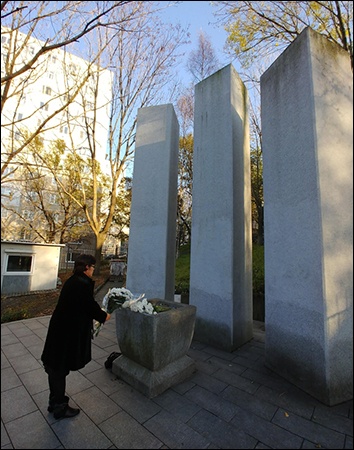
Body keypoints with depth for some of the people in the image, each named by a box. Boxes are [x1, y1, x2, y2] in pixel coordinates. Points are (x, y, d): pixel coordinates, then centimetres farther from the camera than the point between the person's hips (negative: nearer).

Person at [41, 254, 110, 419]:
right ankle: (60, 408, 31)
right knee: (61, 369, 10)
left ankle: (55, 401, 44)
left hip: (59, 328, 9)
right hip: (68, 332, -9)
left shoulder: (72, 281, 5)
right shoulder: (84, 283, -25)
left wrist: (98, 311, 21)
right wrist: (104, 316, 0)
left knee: (56, 368, 23)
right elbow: (90, 305, -18)